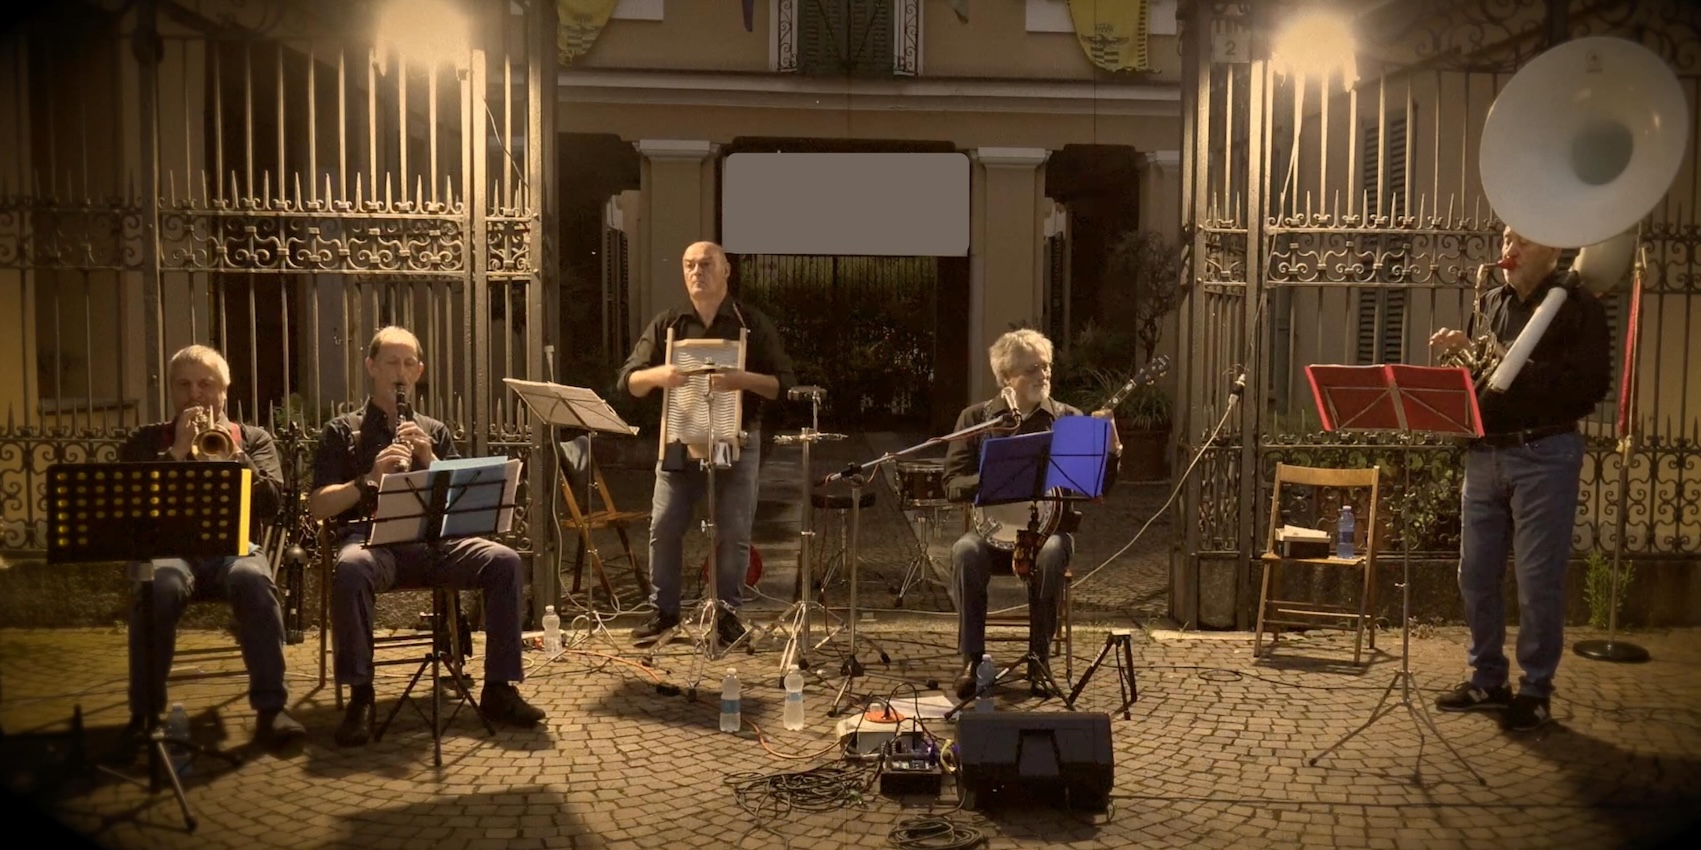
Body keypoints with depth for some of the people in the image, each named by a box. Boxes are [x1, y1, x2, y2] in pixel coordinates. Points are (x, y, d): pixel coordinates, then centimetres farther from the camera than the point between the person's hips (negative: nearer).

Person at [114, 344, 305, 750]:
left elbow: (271, 503, 2)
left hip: (233, 544, 0)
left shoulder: (252, 439, 18)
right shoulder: (145, 441, 18)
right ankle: (144, 714, -23)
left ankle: (271, 708, -30)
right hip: (167, 545, 0)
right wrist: (177, 452, -6)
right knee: (157, 589, -36)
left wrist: (229, 452, -8)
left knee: (255, 582, -35)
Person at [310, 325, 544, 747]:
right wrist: (370, 478, -13)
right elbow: (318, 507, 2)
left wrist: (429, 460, -4)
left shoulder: (434, 431, 21)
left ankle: (498, 689, -18)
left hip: (433, 540, 3)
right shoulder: (342, 432, 13)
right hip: (371, 540, -3)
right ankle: (360, 697, -27)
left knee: (505, 561, -24)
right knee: (350, 570, -39)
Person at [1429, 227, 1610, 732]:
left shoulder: (1577, 306, -3)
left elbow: (1593, 384, -14)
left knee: (1538, 582, 0)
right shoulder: (1489, 303, 13)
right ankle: (1488, 680, 24)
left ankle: (1536, 693, 12)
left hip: (1544, 456, -5)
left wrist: (1520, 370, -23)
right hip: (1484, 454, 6)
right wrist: (1459, 353, -3)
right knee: (1476, 576, 10)